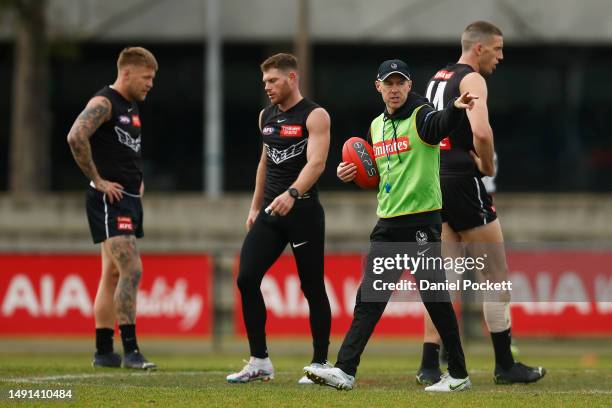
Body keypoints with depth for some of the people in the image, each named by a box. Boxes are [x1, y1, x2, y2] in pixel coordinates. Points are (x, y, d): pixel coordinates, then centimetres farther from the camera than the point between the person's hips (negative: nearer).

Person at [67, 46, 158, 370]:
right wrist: (98, 180, -21)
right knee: (131, 271, -17)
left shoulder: (132, 107, 18)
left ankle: (104, 352, 16)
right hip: (110, 199, -10)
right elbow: (76, 137, -27)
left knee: (113, 275, 11)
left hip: (130, 199, 10)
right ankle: (130, 351, -16)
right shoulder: (104, 103, -12)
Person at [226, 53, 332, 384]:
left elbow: (316, 162, -21)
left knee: (313, 288, 0)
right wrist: (255, 207, 22)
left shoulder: (315, 116, -9)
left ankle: (320, 363, 11)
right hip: (271, 211, 7)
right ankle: (259, 363, 1)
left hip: (303, 210, -7)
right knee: (246, 279, -5)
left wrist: (292, 194, -37)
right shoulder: (266, 116, 14)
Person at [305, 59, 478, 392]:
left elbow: (441, 125, -33)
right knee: (368, 298, 2)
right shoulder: (376, 126, 15)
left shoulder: (420, 117, -7)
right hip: (387, 223, 7)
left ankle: (458, 374, 8)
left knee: (435, 297, -2)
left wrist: (456, 108, -54)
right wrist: (352, 173, 7)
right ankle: (345, 370, 1)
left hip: (422, 220, -7)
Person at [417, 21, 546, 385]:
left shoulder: (437, 79, 19)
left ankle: (429, 366, 3)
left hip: (435, 184, 9)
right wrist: (488, 165, -10)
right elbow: (481, 132, -27)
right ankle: (505, 365, 3)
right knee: (497, 273, 1)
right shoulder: (472, 80, -10)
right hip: (463, 183, -9)